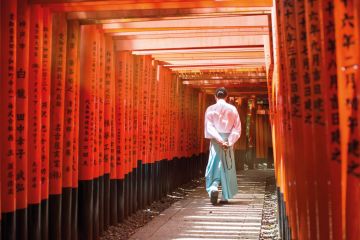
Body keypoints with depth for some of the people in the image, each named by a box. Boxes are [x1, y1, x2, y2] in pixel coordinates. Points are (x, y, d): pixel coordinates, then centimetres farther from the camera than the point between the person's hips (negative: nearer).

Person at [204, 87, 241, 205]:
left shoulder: (210, 109, 1)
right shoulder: (232, 109, 3)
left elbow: (209, 127, -9)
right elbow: (237, 128, -3)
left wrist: (219, 140, -14)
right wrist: (229, 142, -8)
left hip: (215, 141, -1)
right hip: (229, 141, 1)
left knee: (214, 167, 5)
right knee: (227, 168, 9)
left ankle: (213, 188, -21)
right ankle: (225, 197, 13)